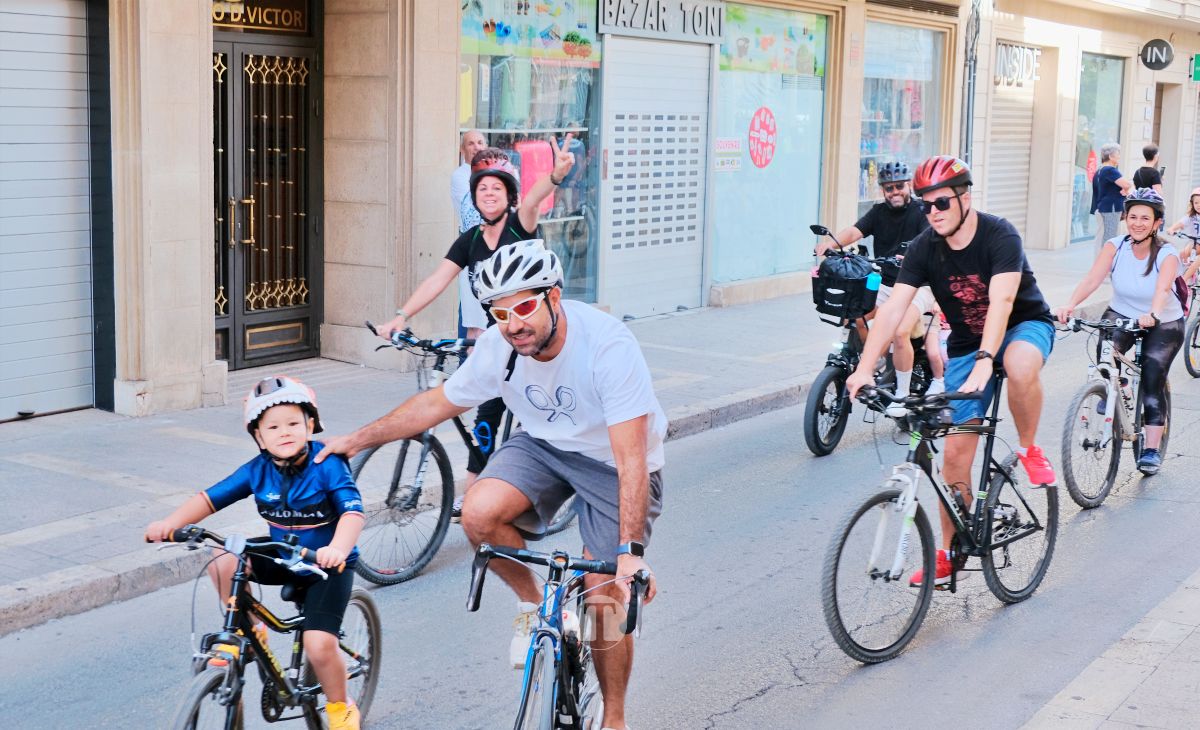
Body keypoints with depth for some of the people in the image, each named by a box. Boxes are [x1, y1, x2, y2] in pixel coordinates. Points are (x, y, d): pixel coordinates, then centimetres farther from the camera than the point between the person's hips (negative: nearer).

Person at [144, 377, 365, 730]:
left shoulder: (328, 465, -21)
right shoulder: (258, 470, -9)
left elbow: (353, 511, -33)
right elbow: (209, 498, -8)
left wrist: (338, 548, -53)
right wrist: (169, 524, -25)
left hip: (328, 565, -4)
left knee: (319, 644, -19)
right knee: (221, 561, -20)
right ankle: (248, 629, 3)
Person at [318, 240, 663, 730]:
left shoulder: (608, 346, -34)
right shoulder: (498, 346, -18)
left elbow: (632, 459, -37)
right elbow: (437, 402, 0)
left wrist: (630, 553, -43)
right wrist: (357, 440, 1)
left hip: (614, 463, -4)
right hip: (544, 444, 4)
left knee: (606, 599, -9)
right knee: (480, 513, -25)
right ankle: (532, 604, 3)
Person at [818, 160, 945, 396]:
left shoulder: (921, 211, -4)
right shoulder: (879, 212, 9)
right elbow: (854, 231, -7)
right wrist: (832, 243, -28)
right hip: (884, 284, 5)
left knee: (900, 333, -25)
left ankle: (902, 395, -11)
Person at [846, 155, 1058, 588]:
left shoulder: (999, 236, -25)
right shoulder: (925, 248, -13)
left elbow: (1001, 302, -38)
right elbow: (893, 308, -20)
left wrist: (984, 361, -52)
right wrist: (864, 368, -31)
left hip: (1025, 325, -3)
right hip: (967, 342, 4)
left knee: (1020, 366, -41)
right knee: (957, 449, -3)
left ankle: (1028, 448, -13)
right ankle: (948, 553, 10)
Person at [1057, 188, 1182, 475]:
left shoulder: (1167, 255, -19)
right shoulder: (1115, 247, -14)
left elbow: (1163, 288, -38)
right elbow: (1092, 278, -28)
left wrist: (1153, 315, -59)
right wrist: (1070, 305, -45)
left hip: (1163, 324, -2)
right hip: (1121, 315, 2)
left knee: (1152, 381, -15)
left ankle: (1151, 449, -5)